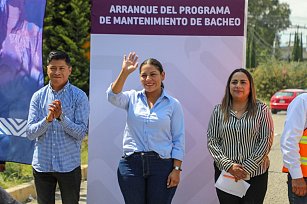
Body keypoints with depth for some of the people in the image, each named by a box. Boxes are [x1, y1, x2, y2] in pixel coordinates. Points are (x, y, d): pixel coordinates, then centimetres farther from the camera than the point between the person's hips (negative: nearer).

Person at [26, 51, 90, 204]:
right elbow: (30, 133, -3)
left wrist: (61, 117, -23)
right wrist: (48, 119, -21)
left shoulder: (79, 97, -4)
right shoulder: (38, 96, 2)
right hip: (42, 166, 2)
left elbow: (81, 133, -10)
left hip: (69, 166, -2)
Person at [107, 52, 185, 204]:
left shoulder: (173, 104, 3)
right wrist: (124, 72, -23)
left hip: (161, 165, -1)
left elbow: (179, 139, 1)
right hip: (131, 163, 1)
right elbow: (113, 97, -14)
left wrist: (176, 169, -5)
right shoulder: (133, 98, 7)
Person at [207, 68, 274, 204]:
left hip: (255, 174, -1)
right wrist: (228, 165, -12)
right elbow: (212, 141, 1)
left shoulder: (261, 110, 0)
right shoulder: (219, 111, 4)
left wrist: (247, 168, -12)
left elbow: (266, 140, -5)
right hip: (225, 172, 1)